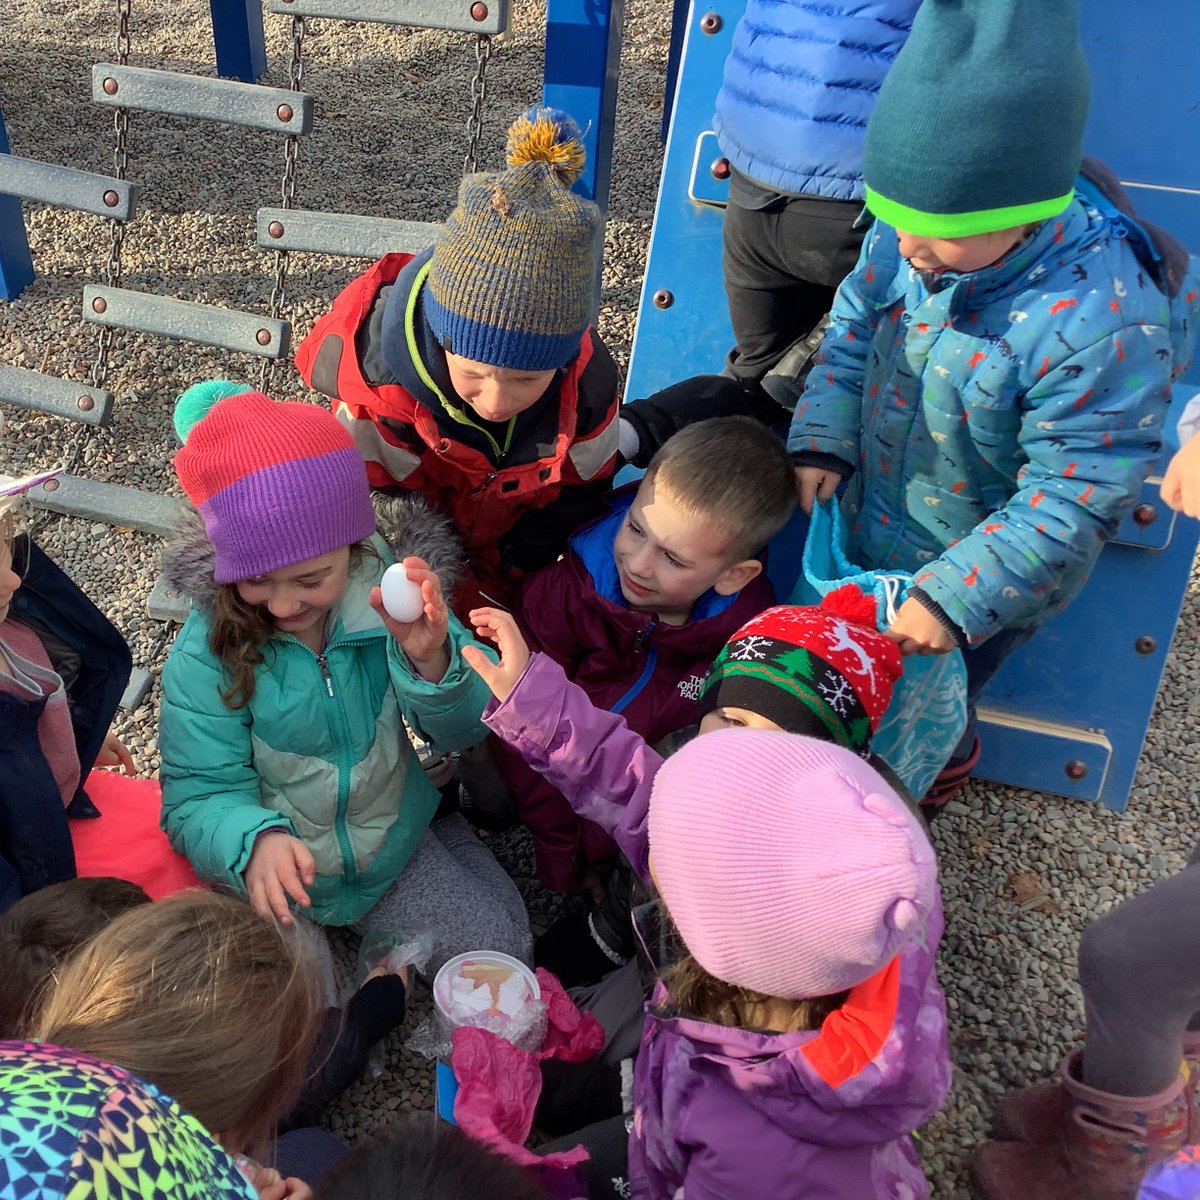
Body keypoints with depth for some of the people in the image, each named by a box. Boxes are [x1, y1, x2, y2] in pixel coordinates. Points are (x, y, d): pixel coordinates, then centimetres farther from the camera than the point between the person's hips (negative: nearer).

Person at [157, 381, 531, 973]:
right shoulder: (205, 655, -24)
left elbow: (464, 729, -17)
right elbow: (199, 796, -21)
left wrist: (430, 661, -40)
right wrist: (255, 842, -44)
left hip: (396, 837, 2)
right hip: (272, 876, -1)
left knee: (502, 944, 1)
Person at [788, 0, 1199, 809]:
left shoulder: (1103, 324, -37)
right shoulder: (911, 234, -19)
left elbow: (1073, 500, -30)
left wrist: (954, 598, -29)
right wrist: (823, 438, -14)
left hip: (989, 569, -5)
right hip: (872, 530, 5)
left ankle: (938, 770, 56)